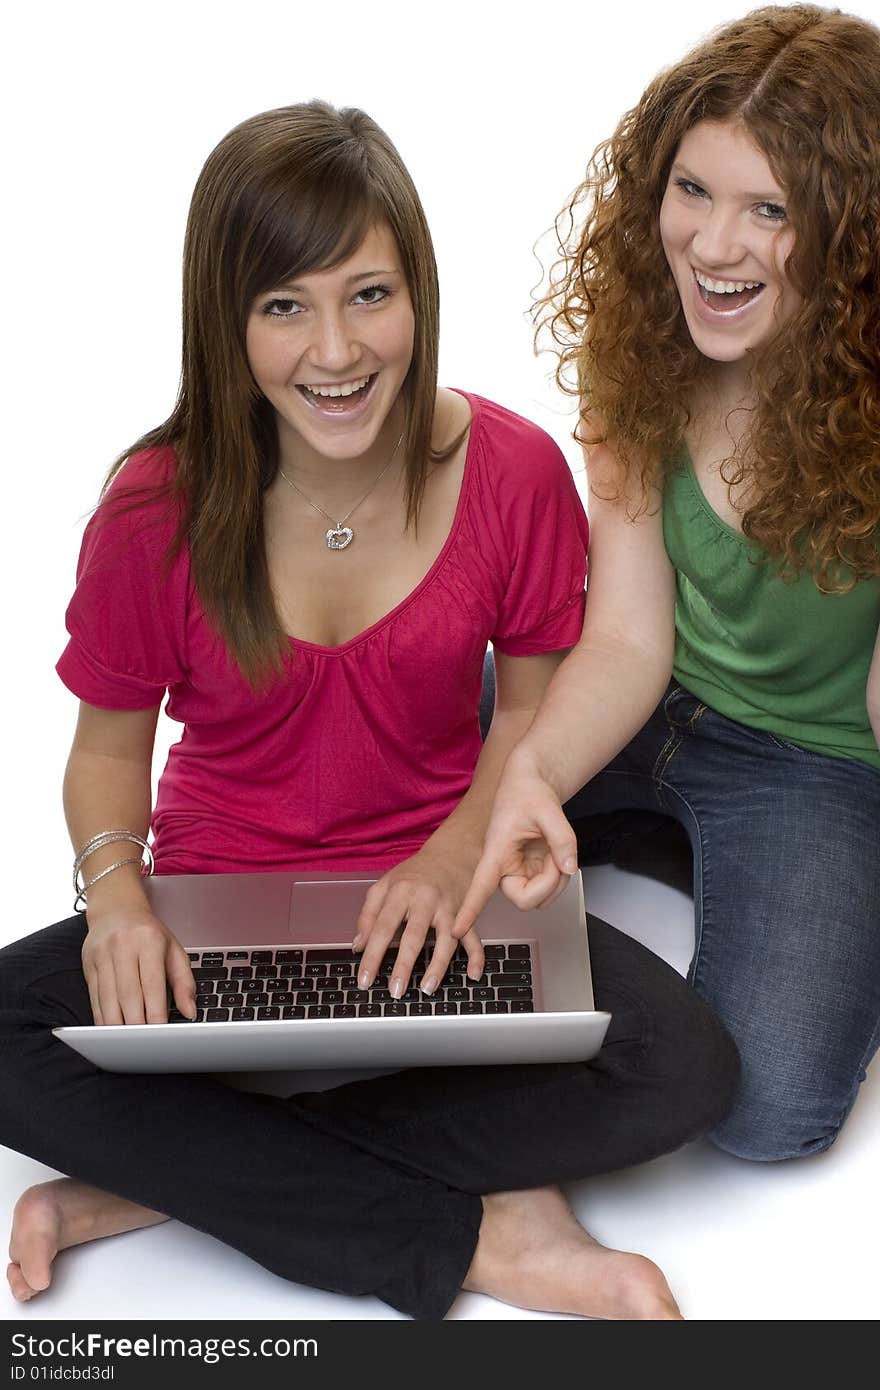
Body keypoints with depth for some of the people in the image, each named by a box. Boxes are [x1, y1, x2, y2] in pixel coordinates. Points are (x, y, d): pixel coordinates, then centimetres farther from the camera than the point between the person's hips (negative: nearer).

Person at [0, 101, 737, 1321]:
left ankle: (176, 1171, -19)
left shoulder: (512, 471, -11)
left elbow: (535, 699, 1)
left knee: (686, 1068, -25)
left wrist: (459, 853, -17)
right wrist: (113, 888, -19)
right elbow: (112, 738, 1)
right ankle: (482, 1240, -22)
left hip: (434, 899, 0)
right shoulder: (158, 509, -12)